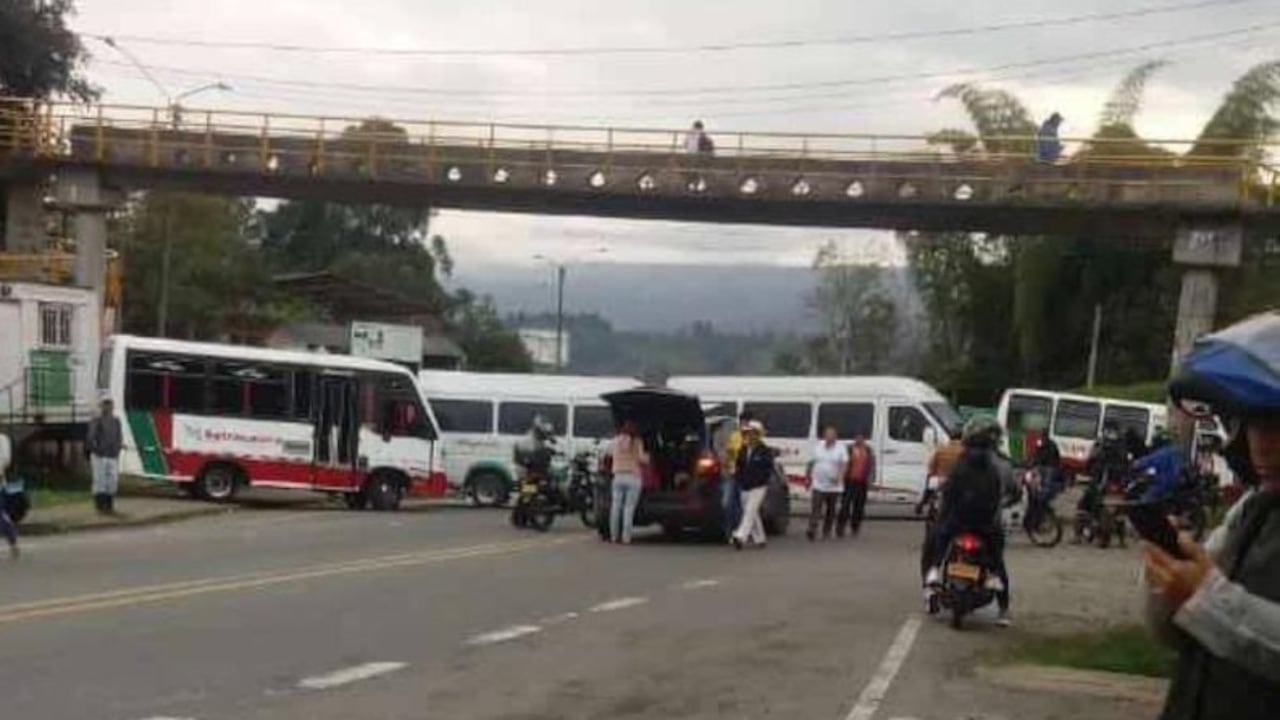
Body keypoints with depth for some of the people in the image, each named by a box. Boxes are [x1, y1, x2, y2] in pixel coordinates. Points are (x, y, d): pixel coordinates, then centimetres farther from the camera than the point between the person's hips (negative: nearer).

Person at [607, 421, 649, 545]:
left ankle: (614, 536, 6)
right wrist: (647, 457, 12)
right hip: (633, 477, -3)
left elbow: (610, 452, 26)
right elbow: (641, 458, -9)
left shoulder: (616, 441, 9)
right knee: (629, 508, -6)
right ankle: (626, 537, -11)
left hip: (618, 477, 3)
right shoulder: (636, 442, -2)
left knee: (616, 507, 7)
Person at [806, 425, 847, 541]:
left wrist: (839, 477, -27)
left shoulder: (841, 449, -4)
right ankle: (812, 531, -19)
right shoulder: (818, 447, 6)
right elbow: (812, 463, 13)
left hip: (834, 486, -1)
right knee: (815, 508, -11)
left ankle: (827, 532, 19)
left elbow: (844, 465, -11)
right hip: (818, 485, 1)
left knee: (831, 510, 9)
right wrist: (809, 478, 14)